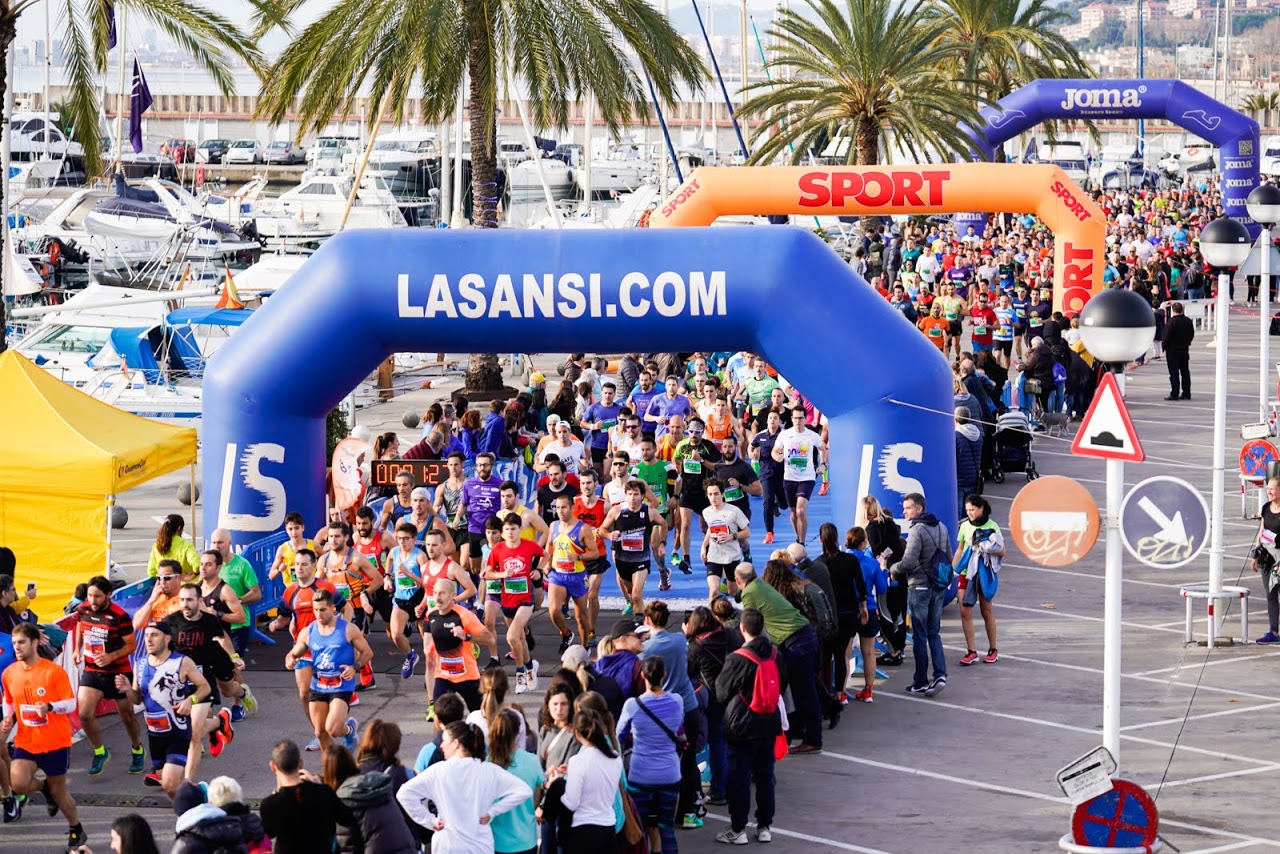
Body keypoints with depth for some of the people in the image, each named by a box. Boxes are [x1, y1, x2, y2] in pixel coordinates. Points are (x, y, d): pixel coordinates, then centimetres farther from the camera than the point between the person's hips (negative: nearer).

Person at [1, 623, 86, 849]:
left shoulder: (54, 672, -15)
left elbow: (71, 703, -14)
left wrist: (50, 707, -33)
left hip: (55, 742, -3)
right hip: (25, 743, 3)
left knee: (58, 791, 8)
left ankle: (76, 829, 34)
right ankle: (45, 788, 16)